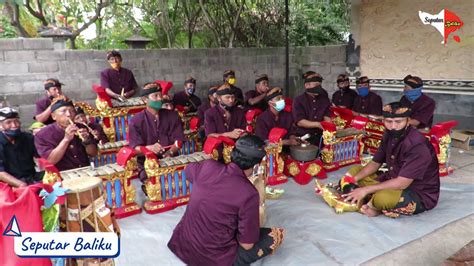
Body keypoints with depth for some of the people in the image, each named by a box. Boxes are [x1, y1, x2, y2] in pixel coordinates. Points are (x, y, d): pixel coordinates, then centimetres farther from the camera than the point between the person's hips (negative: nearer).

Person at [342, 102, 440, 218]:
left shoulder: (417, 145, -28)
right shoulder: (390, 135, -2)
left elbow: (402, 183, -30)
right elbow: (375, 163, 7)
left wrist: (366, 190, -28)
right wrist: (352, 180, -10)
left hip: (420, 195, -8)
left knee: (382, 198, -38)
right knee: (355, 171, 7)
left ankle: (376, 206, -4)